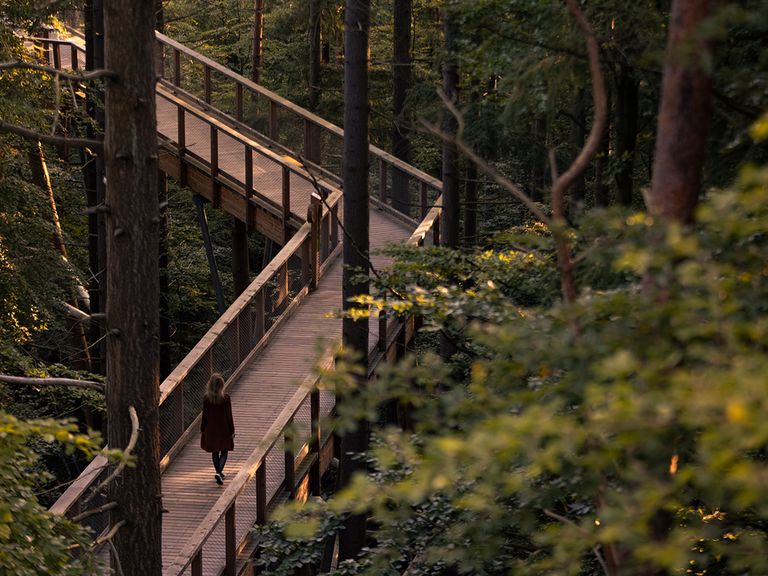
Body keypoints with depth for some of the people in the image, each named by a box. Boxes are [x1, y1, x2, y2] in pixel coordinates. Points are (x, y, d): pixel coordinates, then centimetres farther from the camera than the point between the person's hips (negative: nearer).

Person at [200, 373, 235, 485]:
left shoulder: (206, 398, -11)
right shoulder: (225, 398, -16)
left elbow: (205, 415, -3)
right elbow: (229, 416, -10)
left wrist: (202, 429, 10)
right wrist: (232, 430, 0)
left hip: (211, 429, 2)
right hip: (223, 428, -2)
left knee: (214, 452, 18)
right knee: (224, 452, 9)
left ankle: (218, 473, 28)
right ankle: (219, 472, -11)